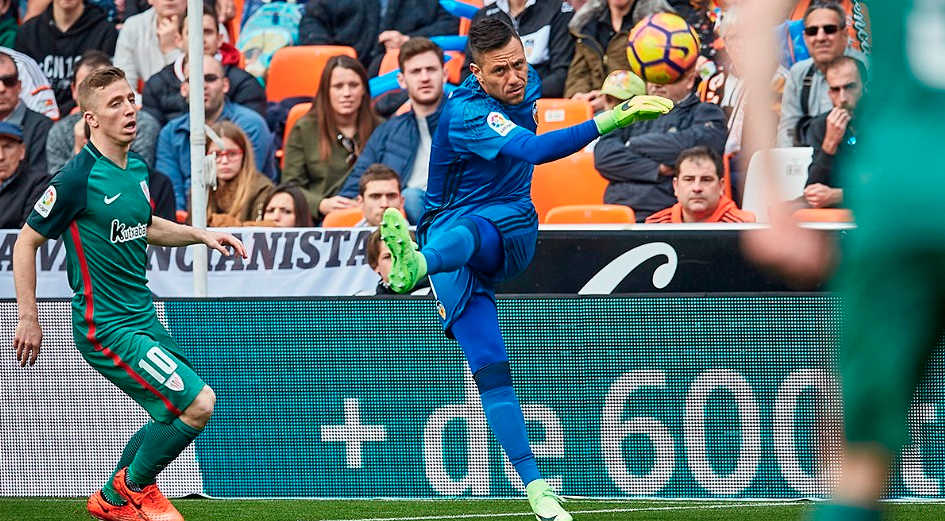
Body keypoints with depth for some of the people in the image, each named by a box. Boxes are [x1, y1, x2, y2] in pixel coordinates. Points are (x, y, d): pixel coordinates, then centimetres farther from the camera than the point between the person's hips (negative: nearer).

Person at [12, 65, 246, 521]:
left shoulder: (137, 168, 7)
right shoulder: (78, 178, -17)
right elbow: (27, 241, -10)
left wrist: (201, 235, 14)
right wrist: (28, 319, -11)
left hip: (143, 318, 9)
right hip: (108, 328, -9)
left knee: (174, 417, 15)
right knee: (198, 403, -14)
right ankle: (135, 484, 10)